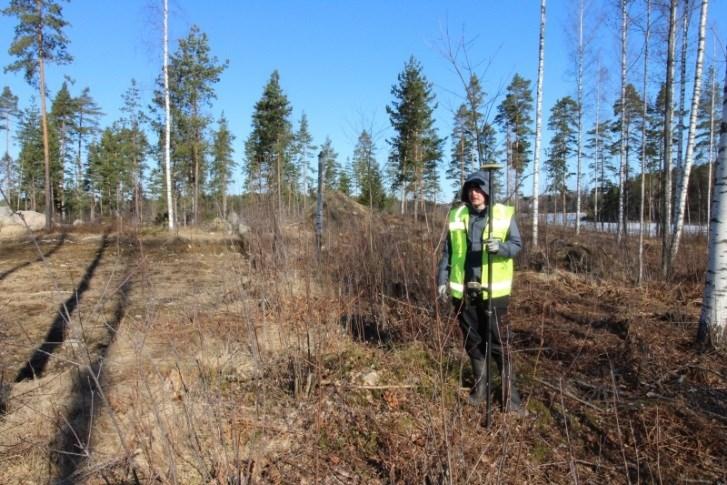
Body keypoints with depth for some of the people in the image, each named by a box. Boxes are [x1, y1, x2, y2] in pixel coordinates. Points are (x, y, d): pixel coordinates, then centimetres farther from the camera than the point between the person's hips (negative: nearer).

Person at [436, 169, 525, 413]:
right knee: (473, 341, 13)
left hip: (493, 290, -3)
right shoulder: (456, 215, 6)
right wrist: (442, 279, 5)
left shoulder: (505, 214, -2)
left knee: (500, 342, 0)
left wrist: (500, 247, -24)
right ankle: (480, 387, 29)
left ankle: (510, 395, 11)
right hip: (464, 290, 3)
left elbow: (517, 244, -3)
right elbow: (448, 251, 10)